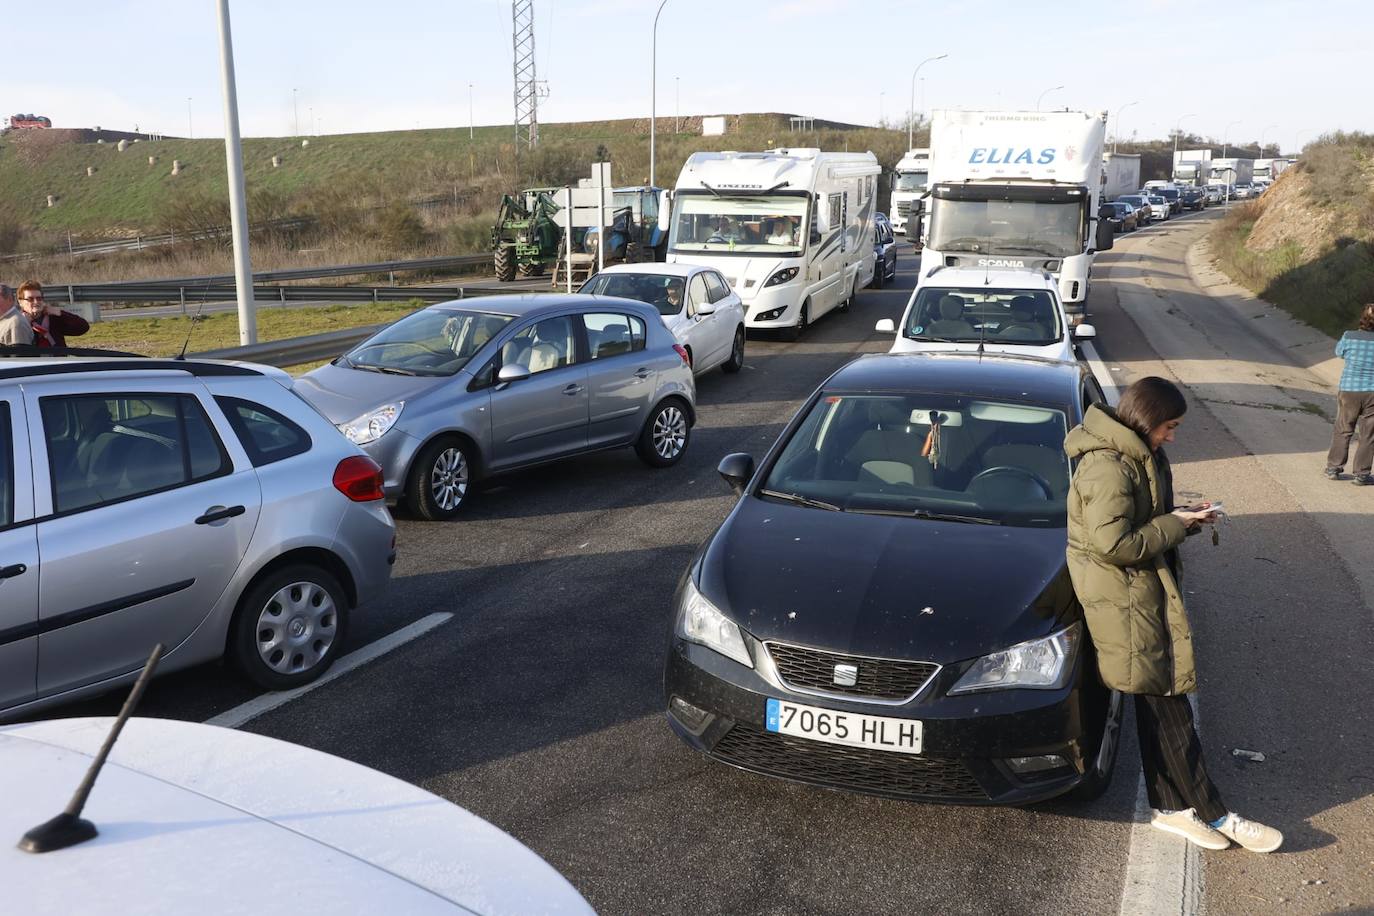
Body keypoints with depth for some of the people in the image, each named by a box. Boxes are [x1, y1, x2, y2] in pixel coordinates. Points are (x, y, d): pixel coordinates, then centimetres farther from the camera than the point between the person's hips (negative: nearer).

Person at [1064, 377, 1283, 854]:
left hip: (1144, 592, 10)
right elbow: (1112, 544, -26)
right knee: (1166, 704, -3)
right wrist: (1174, 525, -15)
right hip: (1124, 597, -10)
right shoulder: (1108, 468, -21)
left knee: (1159, 703, 13)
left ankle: (1173, 806, 21)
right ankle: (1211, 814, 6)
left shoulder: (1133, 456, 11)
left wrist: (1181, 517, 3)